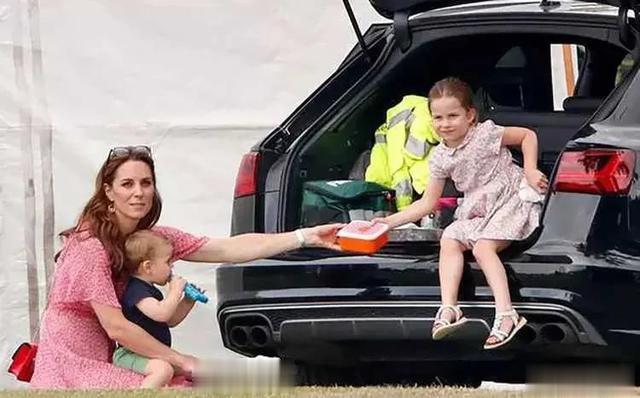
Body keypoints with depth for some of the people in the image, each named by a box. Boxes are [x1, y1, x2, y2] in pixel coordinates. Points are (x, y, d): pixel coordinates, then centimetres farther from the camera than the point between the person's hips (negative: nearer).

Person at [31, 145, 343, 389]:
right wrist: (180, 360, -14)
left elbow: (229, 249, -6)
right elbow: (116, 327, -22)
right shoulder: (90, 244, -20)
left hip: (105, 359, 7)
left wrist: (305, 237, -13)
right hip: (73, 370, -7)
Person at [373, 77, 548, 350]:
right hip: (477, 212, 6)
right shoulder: (440, 158, 4)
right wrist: (390, 222, 0)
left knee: (483, 246, -28)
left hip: (511, 200, -6)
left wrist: (530, 171, -14)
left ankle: (506, 314, -38)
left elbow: (527, 135, -3)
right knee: (449, 240, -17)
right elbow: (428, 203, 8)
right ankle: (448, 308, -26)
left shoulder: (485, 134, -11)